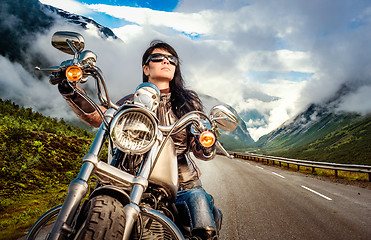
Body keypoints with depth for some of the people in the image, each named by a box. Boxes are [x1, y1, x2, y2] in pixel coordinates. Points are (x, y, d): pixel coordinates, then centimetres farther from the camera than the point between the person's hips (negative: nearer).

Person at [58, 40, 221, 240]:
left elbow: (200, 151, 4)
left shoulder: (189, 101, 9)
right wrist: (71, 91, -23)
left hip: (183, 182, -1)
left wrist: (206, 145, -20)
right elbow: (95, 116, -6)